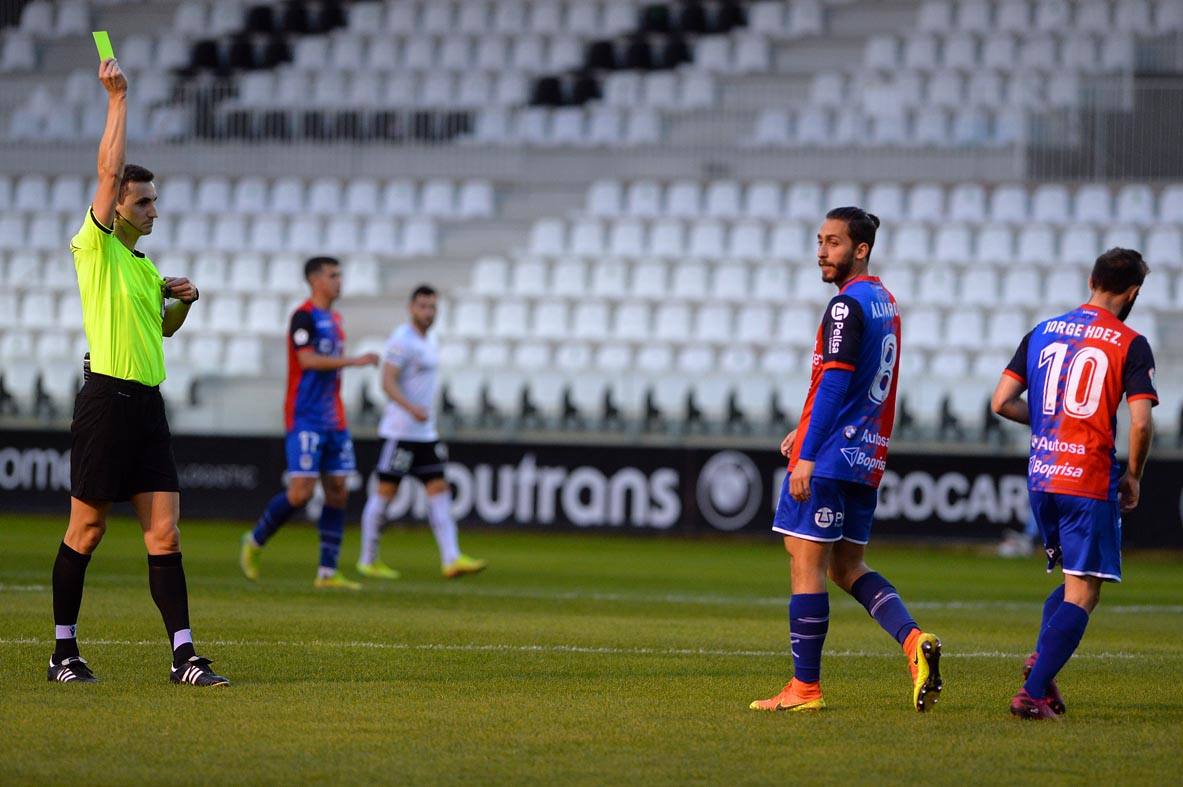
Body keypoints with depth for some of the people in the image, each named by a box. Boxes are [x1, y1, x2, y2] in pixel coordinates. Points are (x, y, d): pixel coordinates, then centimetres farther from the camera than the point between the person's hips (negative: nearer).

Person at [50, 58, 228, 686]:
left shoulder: (146, 266, 19)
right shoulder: (95, 248, -2)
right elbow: (109, 170, -14)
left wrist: (183, 300, 14)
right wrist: (117, 99, -14)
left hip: (147, 403, 7)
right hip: (106, 397, -7)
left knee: (164, 534, 0)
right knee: (87, 530, 0)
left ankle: (184, 656, -4)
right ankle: (64, 650, 11)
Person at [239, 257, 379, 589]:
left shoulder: (333, 320, 16)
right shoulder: (304, 316, -9)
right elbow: (307, 360, -21)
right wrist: (353, 360, -22)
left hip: (333, 421, 8)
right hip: (306, 420, -8)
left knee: (338, 492, 2)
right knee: (301, 492, -12)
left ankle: (328, 572, 3)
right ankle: (255, 540, 11)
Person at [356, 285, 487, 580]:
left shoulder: (430, 340, 15)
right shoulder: (401, 340, -12)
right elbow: (388, 382, -21)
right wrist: (412, 408, -34)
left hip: (426, 432, 9)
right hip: (400, 431, -9)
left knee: (439, 490, -1)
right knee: (386, 490, -1)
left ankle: (451, 559, -7)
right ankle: (368, 560, 8)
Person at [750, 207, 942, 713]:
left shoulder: (847, 305, -14)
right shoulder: (885, 302, 15)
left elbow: (834, 385, -20)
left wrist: (807, 454, -20)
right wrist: (805, 430, 22)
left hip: (828, 459, -9)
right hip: (866, 457, 9)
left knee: (806, 562, -3)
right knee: (847, 566, 14)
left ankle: (805, 687, -1)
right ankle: (914, 641, -4)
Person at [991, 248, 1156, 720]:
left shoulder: (1042, 333, 9)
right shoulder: (1130, 344, -6)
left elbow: (1002, 402, 7)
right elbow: (1140, 422, -14)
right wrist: (1133, 477, 1)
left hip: (1041, 477, 6)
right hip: (1090, 481, -6)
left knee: (1073, 582, 21)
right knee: (1082, 595, -1)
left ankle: (1040, 659, -2)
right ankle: (1033, 693, -12)